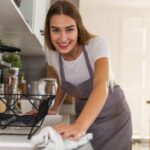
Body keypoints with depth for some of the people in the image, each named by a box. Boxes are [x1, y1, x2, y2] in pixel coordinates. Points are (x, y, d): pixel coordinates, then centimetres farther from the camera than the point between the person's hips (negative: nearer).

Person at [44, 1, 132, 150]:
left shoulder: (96, 45, -27)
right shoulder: (51, 53, -13)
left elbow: (101, 87, -44)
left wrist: (79, 126, -59)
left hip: (112, 114, -3)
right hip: (84, 114, 4)